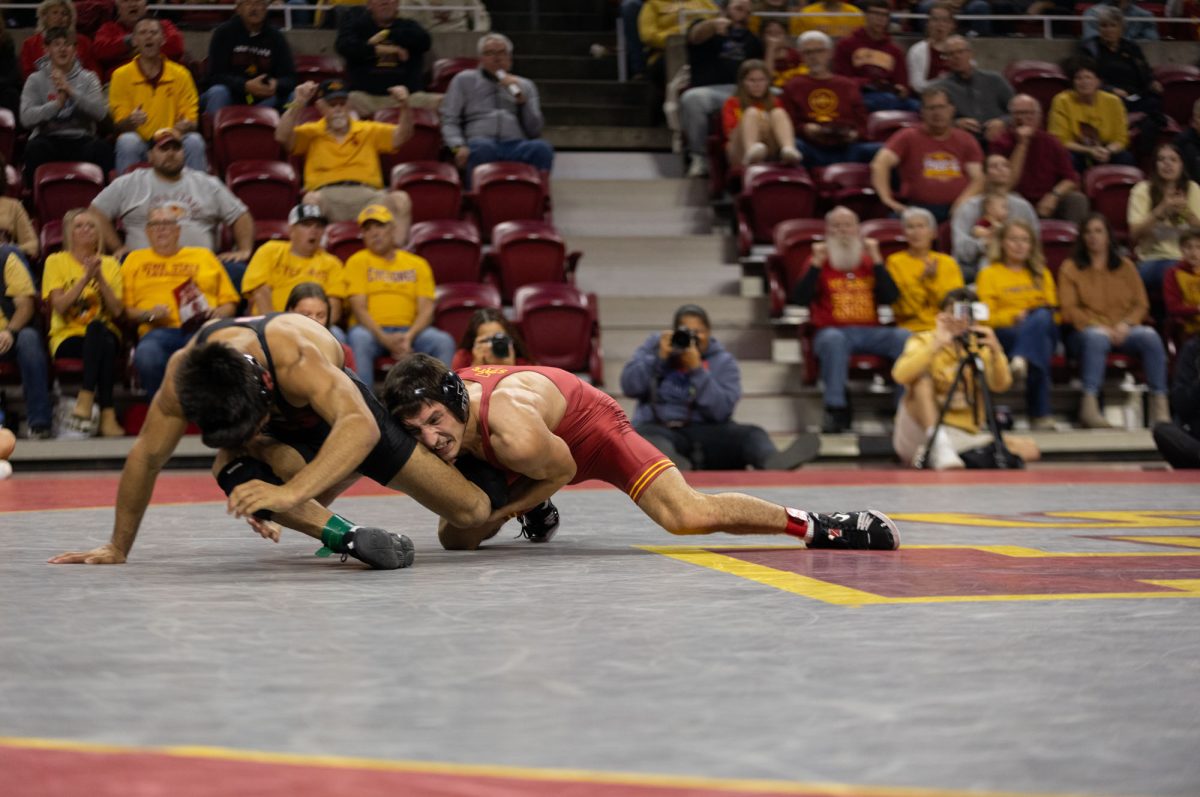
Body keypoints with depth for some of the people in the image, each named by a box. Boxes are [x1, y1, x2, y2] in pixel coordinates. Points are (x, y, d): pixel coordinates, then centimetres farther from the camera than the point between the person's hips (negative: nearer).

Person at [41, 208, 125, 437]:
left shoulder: (110, 264, 15)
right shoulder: (56, 261, 10)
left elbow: (117, 311, 2)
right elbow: (59, 307, -6)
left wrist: (100, 278, -9)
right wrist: (85, 277, -13)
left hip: (105, 334, 2)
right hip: (67, 337, -2)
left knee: (97, 327, -37)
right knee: (101, 337, -37)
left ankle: (86, 399, -38)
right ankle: (107, 413, -39)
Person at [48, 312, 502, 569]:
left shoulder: (295, 356, -47)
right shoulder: (184, 372, -34)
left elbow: (361, 426, -61)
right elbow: (146, 456, -18)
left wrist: (292, 492, -73)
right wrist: (118, 549, -12)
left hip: (346, 414, -1)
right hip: (285, 435, 1)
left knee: (474, 512, -2)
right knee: (235, 471, -36)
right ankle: (349, 537, -28)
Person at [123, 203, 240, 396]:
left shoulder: (204, 256, 27)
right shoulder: (135, 260, 25)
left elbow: (229, 302, 22)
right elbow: (124, 309, 17)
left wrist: (217, 314, 0)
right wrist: (148, 314, -3)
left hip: (203, 329, 0)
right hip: (158, 331, 0)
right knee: (146, 356, -39)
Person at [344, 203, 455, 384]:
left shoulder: (417, 264, 15)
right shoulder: (358, 262, 9)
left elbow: (426, 310, 5)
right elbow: (359, 308, -2)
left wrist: (409, 337, -17)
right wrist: (384, 338, -19)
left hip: (410, 330, 2)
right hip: (372, 330, -2)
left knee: (444, 341, -26)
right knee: (359, 339, -36)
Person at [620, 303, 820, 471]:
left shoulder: (723, 361, 5)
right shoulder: (655, 345, 9)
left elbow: (721, 410, -11)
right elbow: (629, 387, -2)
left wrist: (697, 370, -17)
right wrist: (659, 357, -11)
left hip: (706, 433, 1)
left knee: (751, 434, -25)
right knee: (648, 435, -35)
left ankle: (773, 461, -61)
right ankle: (668, 462, -71)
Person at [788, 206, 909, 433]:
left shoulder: (869, 261, 19)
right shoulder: (818, 263, 13)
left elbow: (891, 297, 4)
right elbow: (799, 299, -1)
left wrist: (876, 260, -1)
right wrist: (816, 264, -6)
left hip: (870, 332, 2)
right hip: (834, 330, -2)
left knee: (903, 336, -27)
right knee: (833, 339, -38)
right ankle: (836, 409, -35)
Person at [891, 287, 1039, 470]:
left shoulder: (979, 347, 10)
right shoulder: (923, 341, -1)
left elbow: (1000, 385, -8)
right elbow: (900, 375, -23)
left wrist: (995, 351, -25)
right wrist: (937, 345, -31)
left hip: (964, 437, 3)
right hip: (921, 433, -3)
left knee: (1028, 449, -16)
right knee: (921, 374, -24)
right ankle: (937, 445, -31)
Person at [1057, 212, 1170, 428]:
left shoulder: (1126, 266, 18)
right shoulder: (1070, 268, 10)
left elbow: (1141, 304, 12)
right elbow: (1068, 310, 0)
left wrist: (1126, 325, -10)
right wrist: (1099, 326, -14)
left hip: (1123, 331, 3)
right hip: (1086, 330, -3)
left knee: (1150, 335, -30)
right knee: (1096, 337, -39)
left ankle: (1159, 403, -33)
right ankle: (1089, 406, -47)